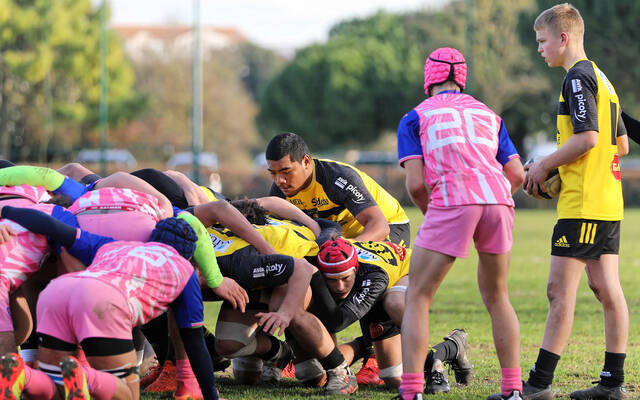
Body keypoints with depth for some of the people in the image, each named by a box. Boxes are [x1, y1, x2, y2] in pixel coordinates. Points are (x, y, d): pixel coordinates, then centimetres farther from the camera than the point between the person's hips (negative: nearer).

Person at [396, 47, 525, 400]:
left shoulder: (415, 118, 16)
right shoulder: (488, 115, 26)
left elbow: (415, 184, 4)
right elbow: (517, 175, 19)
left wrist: (430, 213, 22)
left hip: (452, 204, -3)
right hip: (498, 200, 4)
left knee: (417, 299, 6)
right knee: (497, 298, 21)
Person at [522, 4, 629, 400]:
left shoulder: (577, 78, -11)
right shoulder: (601, 79, 19)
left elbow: (587, 138, -21)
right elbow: (622, 144, 22)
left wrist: (545, 165, -10)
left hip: (582, 204, -10)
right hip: (609, 203, 10)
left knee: (560, 290, -9)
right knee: (607, 290, 8)